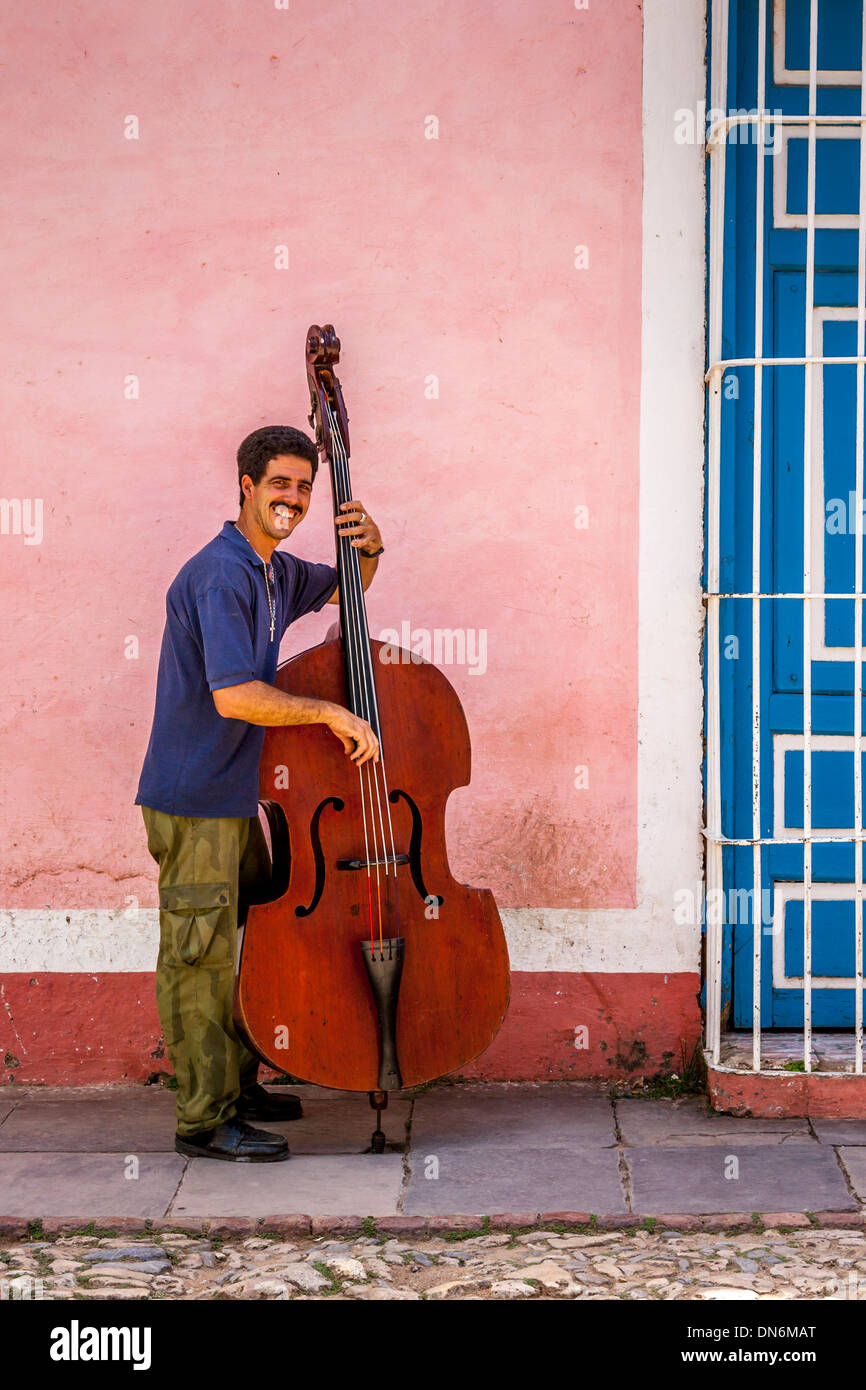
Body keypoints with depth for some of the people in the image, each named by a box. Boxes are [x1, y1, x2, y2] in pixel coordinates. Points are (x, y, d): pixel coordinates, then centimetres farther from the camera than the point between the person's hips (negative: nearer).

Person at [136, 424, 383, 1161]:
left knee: (249, 943, 19)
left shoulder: (276, 571, 10)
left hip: (236, 796, 10)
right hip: (193, 798, -10)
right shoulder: (220, 576, -20)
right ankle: (204, 1120, 3)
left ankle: (238, 1086, 32)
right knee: (201, 956, -4)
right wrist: (329, 711, -23)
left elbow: (340, 592, 31)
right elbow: (234, 695, -30)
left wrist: (368, 551, 9)